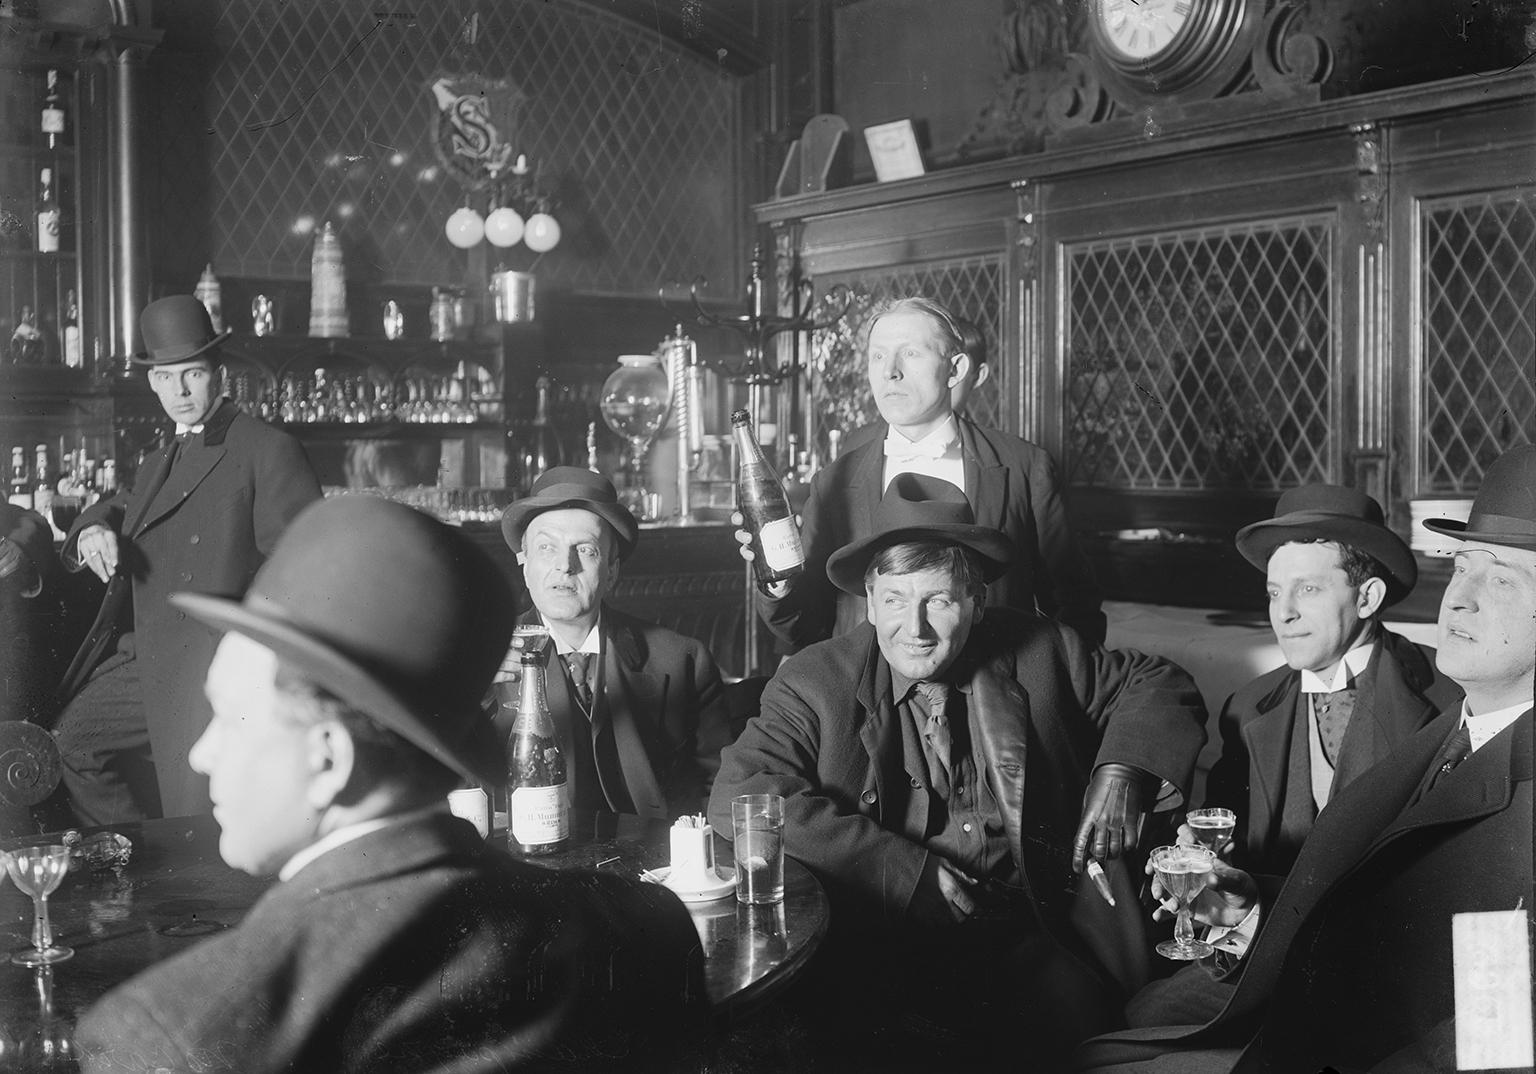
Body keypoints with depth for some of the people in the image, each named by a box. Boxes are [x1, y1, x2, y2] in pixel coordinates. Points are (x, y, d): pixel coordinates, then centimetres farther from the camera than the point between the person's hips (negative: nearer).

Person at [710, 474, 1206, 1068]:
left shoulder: (1036, 652, 6)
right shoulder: (814, 683, -1)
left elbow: (1157, 684, 18)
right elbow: (738, 797, -13)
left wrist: (1122, 770, -4)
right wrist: (912, 872, -18)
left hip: (1033, 938, 2)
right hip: (886, 947, -2)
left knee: (1075, 1020, -25)